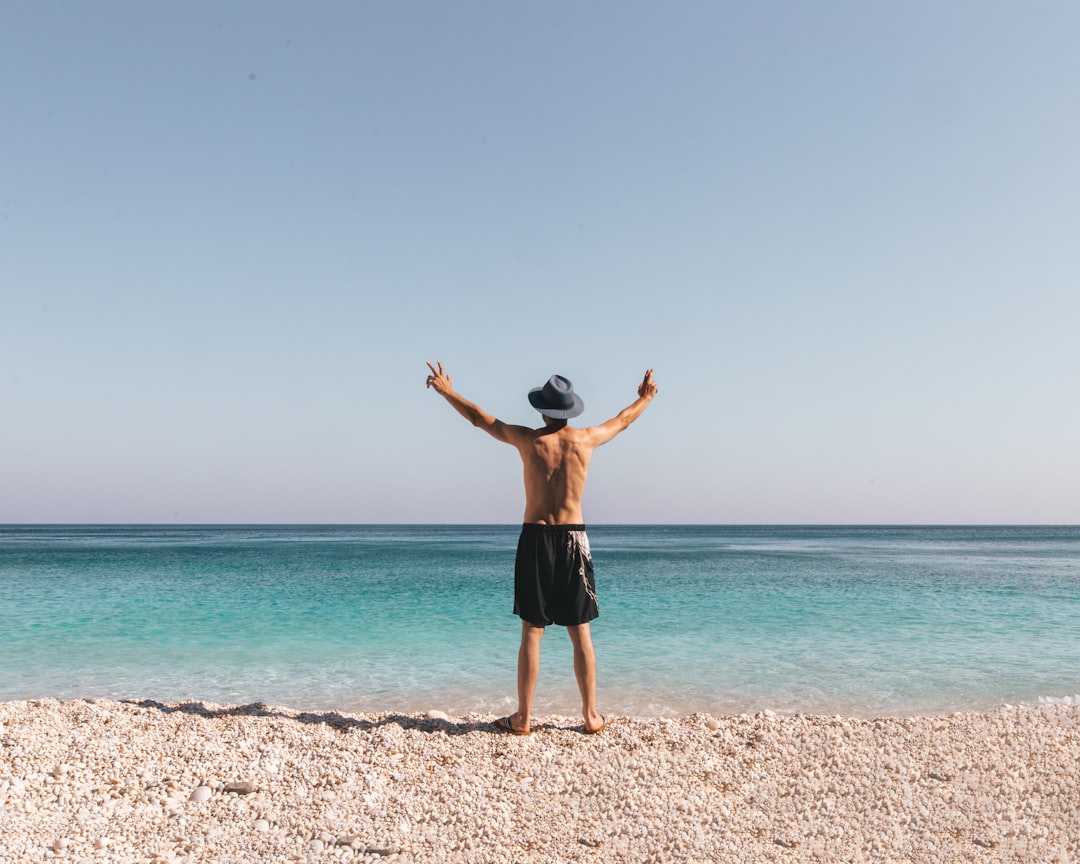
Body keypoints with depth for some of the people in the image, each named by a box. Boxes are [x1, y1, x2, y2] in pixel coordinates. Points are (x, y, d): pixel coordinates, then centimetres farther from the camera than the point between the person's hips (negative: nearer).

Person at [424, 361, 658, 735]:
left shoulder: (529, 440, -5)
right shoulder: (586, 439, 0)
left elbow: (480, 418, 9)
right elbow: (621, 421, 21)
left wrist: (446, 391, 23)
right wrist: (644, 399, 41)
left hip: (535, 539, -1)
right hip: (573, 540, 2)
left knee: (532, 633, 3)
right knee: (581, 634, 9)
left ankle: (523, 718, 9)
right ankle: (591, 715, 16)